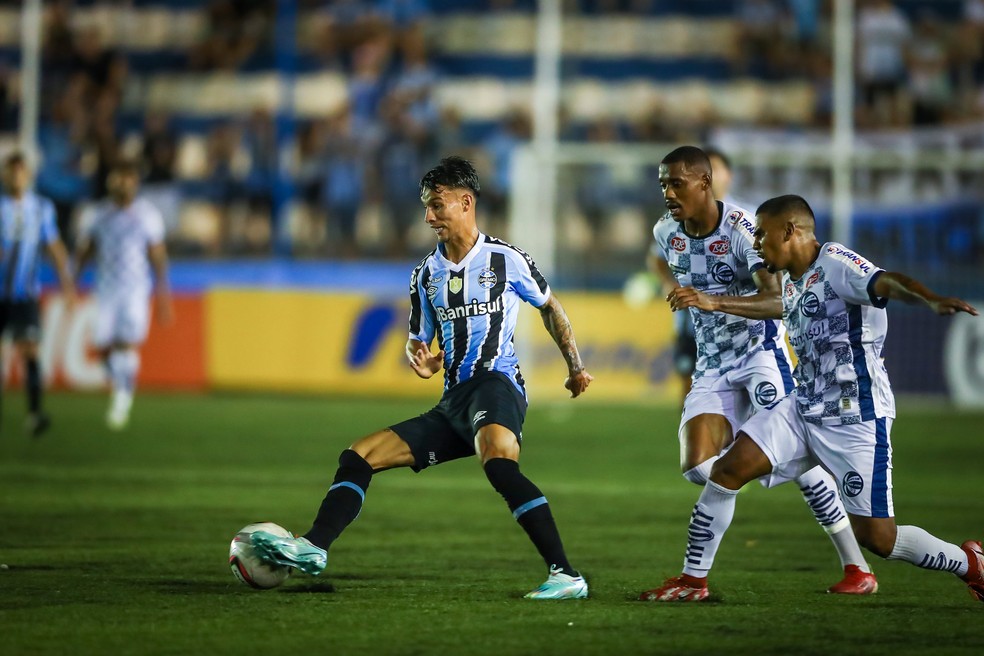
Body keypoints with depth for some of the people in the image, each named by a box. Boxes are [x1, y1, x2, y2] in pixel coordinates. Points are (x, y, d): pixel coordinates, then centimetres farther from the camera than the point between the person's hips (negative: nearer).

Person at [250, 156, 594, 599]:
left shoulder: (505, 259, 1)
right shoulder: (426, 275, 16)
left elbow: (549, 306, 16)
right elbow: (418, 343, 23)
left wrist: (575, 367, 16)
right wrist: (420, 361, -1)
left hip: (496, 385, -7)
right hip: (453, 402, 7)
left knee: (498, 463, -37)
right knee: (358, 455, -1)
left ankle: (565, 575, -38)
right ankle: (313, 549, -15)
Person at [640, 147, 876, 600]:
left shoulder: (742, 229, -21)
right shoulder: (666, 234, 1)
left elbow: (780, 301, -34)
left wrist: (713, 302, -46)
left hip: (760, 353, -6)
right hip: (712, 366, 6)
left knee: (793, 457, -15)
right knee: (697, 468, -15)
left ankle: (857, 569, -7)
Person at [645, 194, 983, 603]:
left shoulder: (835, 263, -16)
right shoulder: (791, 281, 11)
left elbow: (888, 283, -34)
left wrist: (932, 301, -55)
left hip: (857, 419, -8)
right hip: (804, 409, 8)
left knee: (876, 537, -8)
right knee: (728, 470, -2)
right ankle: (694, 580, 10)